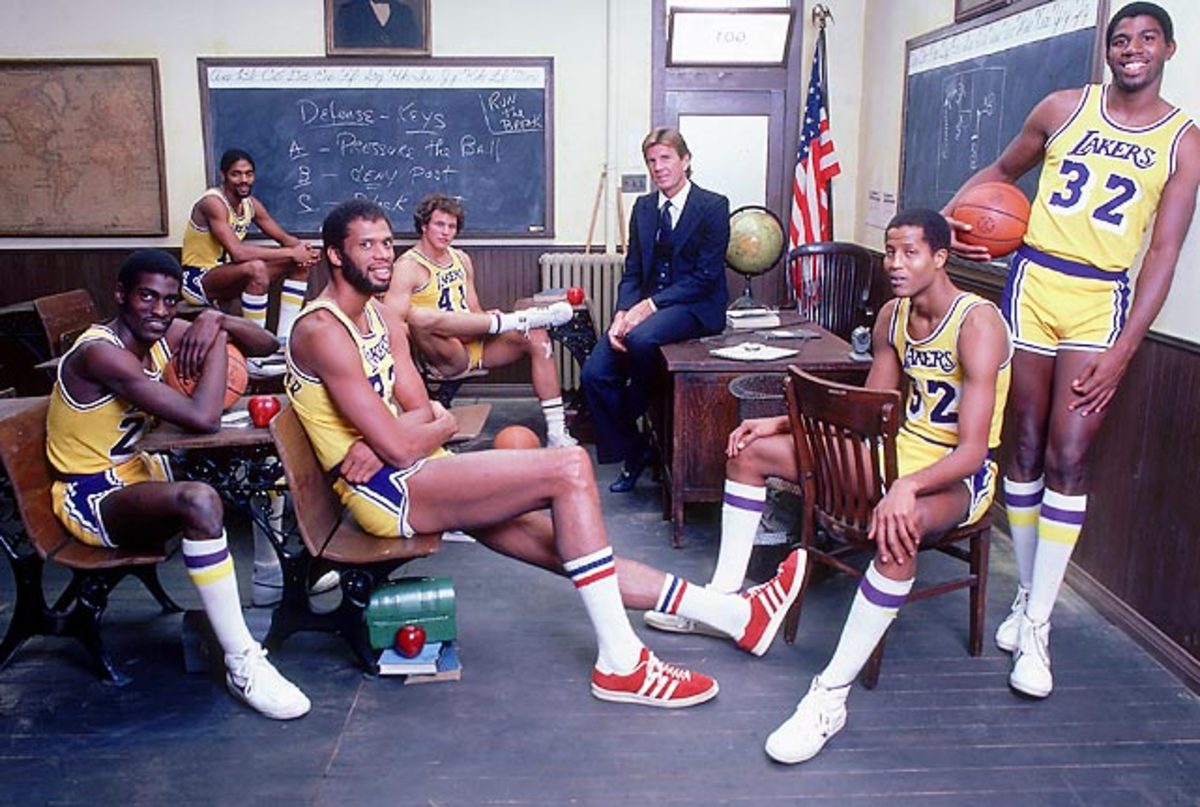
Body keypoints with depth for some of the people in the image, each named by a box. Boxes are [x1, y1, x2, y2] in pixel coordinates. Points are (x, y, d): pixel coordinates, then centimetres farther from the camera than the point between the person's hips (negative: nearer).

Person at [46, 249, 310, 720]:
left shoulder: (163, 335, 0)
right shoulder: (101, 352, -25)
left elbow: (267, 346, 0)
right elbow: (202, 419, -35)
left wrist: (219, 321, -20)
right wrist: (217, 337, -23)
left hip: (135, 472, 9)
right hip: (91, 497, -9)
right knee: (199, 502, -39)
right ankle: (241, 662, -30)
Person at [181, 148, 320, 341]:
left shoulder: (251, 204, 2)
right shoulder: (213, 203, -22)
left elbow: (284, 238, 5)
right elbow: (237, 252, -33)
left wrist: (301, 248, -21)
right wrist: (291, 253, -31)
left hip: (225, 271, 8)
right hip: (197, 279, -8)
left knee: (300, 264, -1)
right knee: (257, 268, -37)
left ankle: (284, 336, -3)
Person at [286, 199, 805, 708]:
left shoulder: (383, 317, 16)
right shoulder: (322, 332, -14)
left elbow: (418, 412, 7)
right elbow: (399, 447, -18)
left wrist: (383, 441, -13)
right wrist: (441, 425, 1)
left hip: (419, 473, 8)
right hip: (385, 491, -8)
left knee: (566, 545, 2)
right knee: (569, 468, -21)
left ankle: (737, 615, 7)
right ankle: (620, 663, -15)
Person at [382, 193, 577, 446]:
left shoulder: (461, 259, 16)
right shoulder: (408, 266, -7)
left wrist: (486, 318, -5)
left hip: (477, 345, 7)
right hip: (445, 356, -7)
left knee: (536, 336, -12)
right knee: (418, 315, -36)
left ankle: (556, 432, -17)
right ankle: (509, 321, -24)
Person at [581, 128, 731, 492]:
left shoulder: (713, 206, -5)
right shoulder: (643, 207, 12)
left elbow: (705, 276, -12)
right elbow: (631, 271, 10)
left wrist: (650, 305, -19)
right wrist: (622, 314, -10)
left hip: (696, 308, -5)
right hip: (645, 306, 6)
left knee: (641, 338, -36)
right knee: (595, 372, -15)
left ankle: (636, 411, -5)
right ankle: (633, 452, 2)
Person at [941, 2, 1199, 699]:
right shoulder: (1064, 109, 7)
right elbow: (1001, 171, 21)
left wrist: (1122, 352, -11)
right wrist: (951, 211, -1)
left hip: (1101, 300, -1)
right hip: (1034, 281, 1)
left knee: (1068, 456, -9)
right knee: (1027, 448, 4)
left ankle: (1038, 624, -2)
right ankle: (1029, 595, 19)